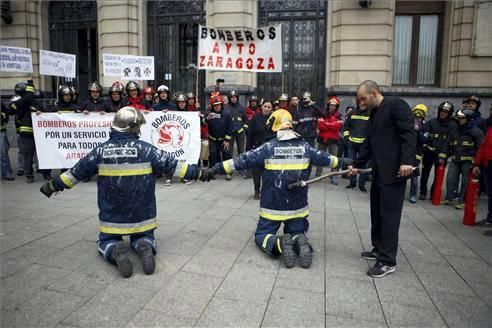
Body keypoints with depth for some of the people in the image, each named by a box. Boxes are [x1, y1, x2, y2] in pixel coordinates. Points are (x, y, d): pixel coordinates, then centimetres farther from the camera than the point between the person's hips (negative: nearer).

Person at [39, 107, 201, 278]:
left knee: (106, 242, 24)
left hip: (111, 218, 0)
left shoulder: (101, 151, -7)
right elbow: (172, 165, -9)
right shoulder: (146, 149, -12)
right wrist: (199, 172, 2)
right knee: (144, 237, 26)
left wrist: (53, 185, 20)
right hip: (142, 216, 0)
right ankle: (145, 246, -10)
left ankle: (116, 251, -11)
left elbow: (76, 172, 4)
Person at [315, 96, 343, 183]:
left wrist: (326, 124, -11)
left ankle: (333, 177, 2)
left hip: (333, 139, -1)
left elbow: (338, 126, -13)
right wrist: (332, 126, -13)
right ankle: (318, 174, 17)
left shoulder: (338, 116, 4)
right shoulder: (323, 114, 4)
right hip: (322, 138, 1)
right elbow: (320, 126, -9)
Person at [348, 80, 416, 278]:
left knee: (389, 215, -5)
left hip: (394, 171, -9)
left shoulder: (396, 105, -7)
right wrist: (357, 165, 17)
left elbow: (409, 133, -16)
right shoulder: (374, 114, 20)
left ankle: (388, 261, 4)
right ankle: (379, 249, 29)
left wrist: (407, 161, -24)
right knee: (377, 212, 15)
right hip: (379, 172, 9)